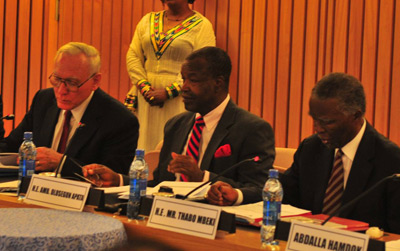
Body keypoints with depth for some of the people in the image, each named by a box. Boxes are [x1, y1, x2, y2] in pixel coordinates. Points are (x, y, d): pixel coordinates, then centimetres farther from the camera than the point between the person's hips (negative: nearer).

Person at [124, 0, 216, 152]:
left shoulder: (202, 26, -2)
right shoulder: (148, 20, 14)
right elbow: (133, 56, 9)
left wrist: (168, 92, -16)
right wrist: (144, 86, -7)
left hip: (177, 101, -4)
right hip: (145, 99, 4)